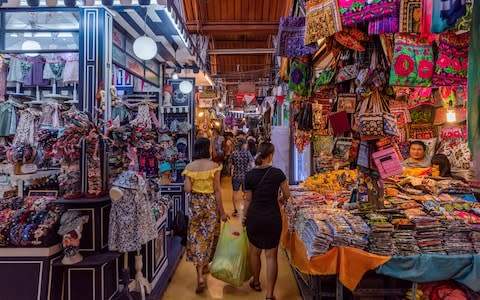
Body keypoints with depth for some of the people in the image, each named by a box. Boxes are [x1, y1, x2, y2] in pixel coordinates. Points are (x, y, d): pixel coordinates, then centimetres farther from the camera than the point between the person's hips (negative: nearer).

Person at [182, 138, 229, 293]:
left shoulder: (189, 167, -3)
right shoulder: (214, 166, -9)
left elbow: (187, 189, -8)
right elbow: (217, 190, -8)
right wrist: (222, 211, -2)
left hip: (195, 204, 1)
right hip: (211, 204, -1)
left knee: (196, 236, 7)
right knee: (208, 235, 16)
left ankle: (200, 276, 1)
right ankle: (205, 265, 36)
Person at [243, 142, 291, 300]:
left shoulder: (250, 175, -6)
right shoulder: (278, 173, -9)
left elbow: (248, 199, 0)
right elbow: (287, 195, -1)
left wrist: (245, 217, 14)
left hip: (254, 217, 2)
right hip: (273, 218, -1)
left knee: (255, 251, 20)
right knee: (271, 255, 5)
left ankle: (256, 282, 40)